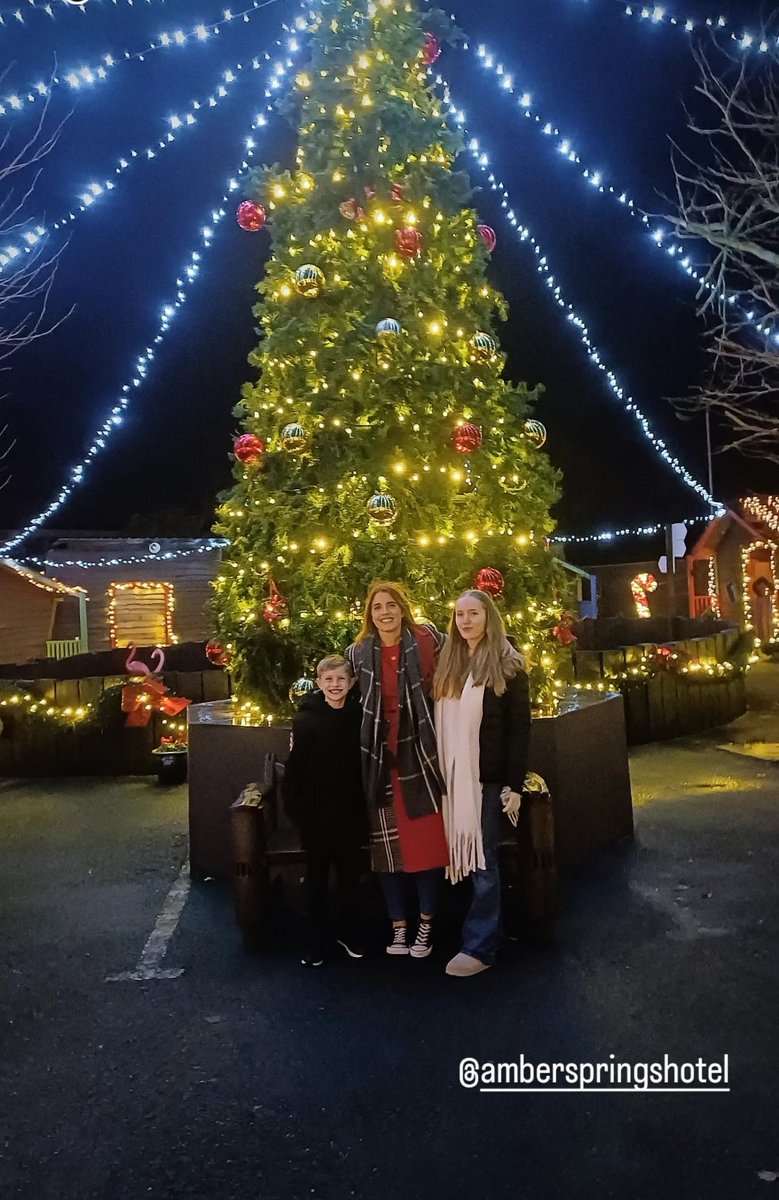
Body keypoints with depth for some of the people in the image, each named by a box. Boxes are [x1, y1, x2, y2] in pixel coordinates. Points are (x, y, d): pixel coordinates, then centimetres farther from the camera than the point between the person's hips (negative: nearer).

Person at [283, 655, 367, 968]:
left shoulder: (358, 716, 1)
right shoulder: (306, 719, -7)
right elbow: (293, 769, -8)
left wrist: (366, 806, 3)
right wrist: (295, 809, -12)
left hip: (350, 813, 3)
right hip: (316, 814, -3)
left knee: (350, 875, 13)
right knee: (317, 878, 8)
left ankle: (347, 932, 31)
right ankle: (317, 940, 21)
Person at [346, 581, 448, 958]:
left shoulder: (425, 640, -5)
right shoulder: (358, 653, 4)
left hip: (419, 756, -2)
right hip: (379, 759, 2)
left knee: (427, 842, 3)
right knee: (387, 845, 8)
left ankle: (425, 925, 20)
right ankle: (398, 926, 22)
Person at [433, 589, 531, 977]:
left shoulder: (507, 665, -4)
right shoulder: (447, 664, 11)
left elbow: (519, 727, -6)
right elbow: (438, 721, 9)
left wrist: (515, 785, -11)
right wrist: (437, 774, 3)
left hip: (488, 777, -5)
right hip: (450, 776, 5)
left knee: (483, 859, 0)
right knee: (466, 855, 9)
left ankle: (480, 946, 6)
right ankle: (483, 934, 23)